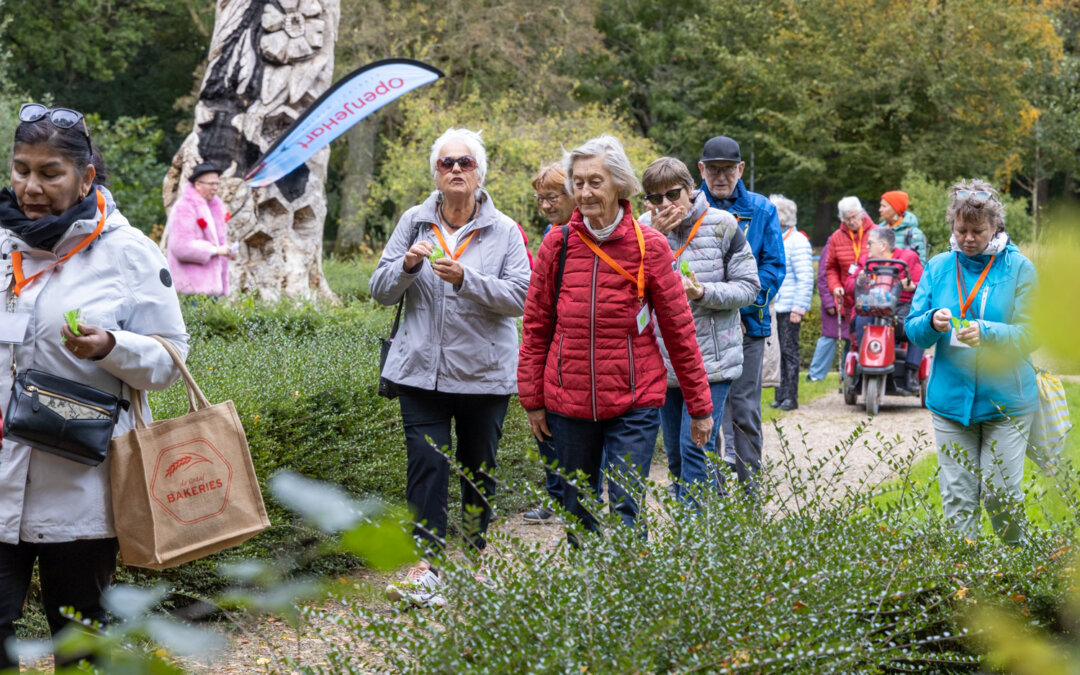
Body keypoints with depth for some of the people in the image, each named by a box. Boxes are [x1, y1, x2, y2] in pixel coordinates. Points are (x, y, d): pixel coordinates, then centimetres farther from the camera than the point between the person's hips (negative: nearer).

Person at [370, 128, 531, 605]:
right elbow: (380, 289, 6)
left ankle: (476, 556, 29)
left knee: (479, 468, 11)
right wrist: (407, 266, -15)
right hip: (423, 369, 1)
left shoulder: (504, 231, 0)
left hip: (485, 370, 0)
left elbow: (519, 296, -10)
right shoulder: (414, 223, 5)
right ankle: (425, 569, -9)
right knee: (426, 464, -8)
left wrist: (466, 279, -23)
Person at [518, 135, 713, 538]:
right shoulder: (557, 245, 1)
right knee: (578, 513, 12)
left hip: (635, 403, -2)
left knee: (625, 510, -8)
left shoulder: (649, 246, -4)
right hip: (568, 403, 3)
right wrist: (532, 399, 7)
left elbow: (679, 330, 0)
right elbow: (536, 328, 8)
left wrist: (699, 407, 2)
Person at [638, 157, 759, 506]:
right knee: (675, 454, 12)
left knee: (695, 448, -13)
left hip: (711, 357, -4)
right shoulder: (645, 227, 2)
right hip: (663, 359, 5)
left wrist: (702, 292, -20)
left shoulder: (721, 225, -6)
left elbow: (748, 287, -4)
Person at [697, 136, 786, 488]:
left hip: (747, 326, 1)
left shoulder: (762, 210, 7)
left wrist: (743, 305, -10)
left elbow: (773, 266, 3)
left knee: (744, 409, 3)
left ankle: (748, 488, 11)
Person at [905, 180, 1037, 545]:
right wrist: (932, 322, -18)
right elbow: (912, 329, 5)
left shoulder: (1019, 268, -2)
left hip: (1006, 402, -2)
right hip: (951, 400, 3)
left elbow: (1029, 335, -8)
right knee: (957, 496, 4)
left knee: (1001, 493, 0)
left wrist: (987, 332, -25)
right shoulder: (938, 267, 7)